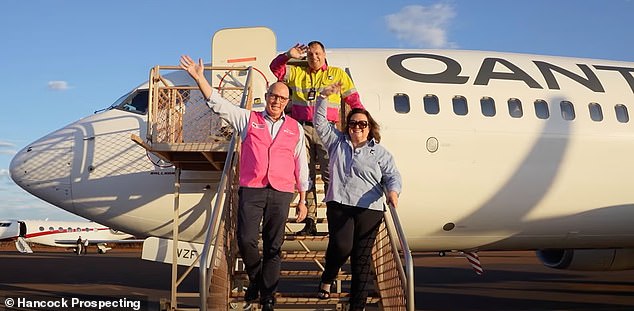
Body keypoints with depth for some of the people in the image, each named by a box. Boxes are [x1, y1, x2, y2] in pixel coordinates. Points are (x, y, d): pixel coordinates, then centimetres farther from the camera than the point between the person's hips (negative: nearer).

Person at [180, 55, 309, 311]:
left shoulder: (295, 129, 12)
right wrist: (199, 78, -8)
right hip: (251, 190, 0)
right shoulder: (248, 119, 10)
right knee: (246, 239, -10)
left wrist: (302, 200, 12)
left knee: (273, 247, 3)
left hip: (281, 193, 1)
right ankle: (256, 280, 17)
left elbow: (301, 165, 14)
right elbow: (218, 104, 3)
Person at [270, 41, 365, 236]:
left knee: (330, 175, -10)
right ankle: (310, 222, 4)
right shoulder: (297, 73, 20)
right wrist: (288, 56, 0)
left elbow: (353, 99, 15)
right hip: (303, 129, 2)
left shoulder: (338, 74, 17)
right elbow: (276, 68, 17)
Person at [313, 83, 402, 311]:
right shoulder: (337, 142, 15)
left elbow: (393, 176, 4)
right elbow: (320, 123, 13)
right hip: (339, 204, 0)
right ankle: (327, 279, 10)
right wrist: (324, 97, 3)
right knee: (341, 246, -21)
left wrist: (393, 191, -18)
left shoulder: (380, 153, 11)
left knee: (362, 257, 0)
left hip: (369, 209, 0)